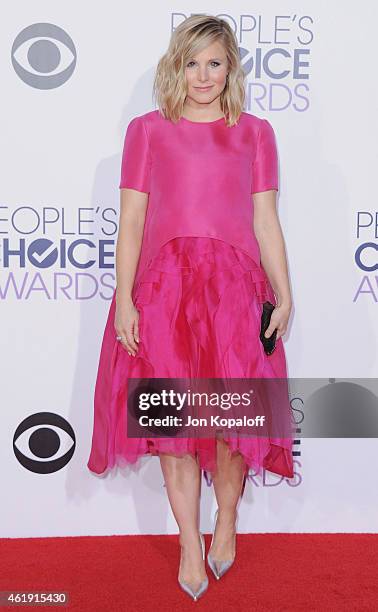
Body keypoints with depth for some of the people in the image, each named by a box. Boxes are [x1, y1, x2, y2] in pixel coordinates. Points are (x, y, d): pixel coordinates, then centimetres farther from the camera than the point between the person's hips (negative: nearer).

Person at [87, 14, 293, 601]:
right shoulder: (146, 130, 8)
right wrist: (124, 298, -5)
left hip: (235, 287, 0)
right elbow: (131, 218, 3)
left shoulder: (255, 133, 11)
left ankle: (227, 517, 29)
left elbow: (266, 220, 8)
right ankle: (190, 544, 22)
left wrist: (283, 294, 1)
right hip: (164, 286, 0)